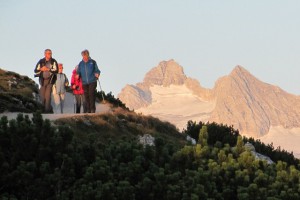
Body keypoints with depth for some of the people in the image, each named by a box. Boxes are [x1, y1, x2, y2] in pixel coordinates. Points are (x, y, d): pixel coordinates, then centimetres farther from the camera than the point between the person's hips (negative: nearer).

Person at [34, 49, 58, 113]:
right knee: (42, 96, 3)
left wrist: (48, 69, -19)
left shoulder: (53, 61, 0)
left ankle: (47, 110, -12)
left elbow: (56, 70, -11)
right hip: (42, 80, 3)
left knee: (47, 95, -14)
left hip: (50, 80, -3)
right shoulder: (41, 61, 6)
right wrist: (41, 69, -16)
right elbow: (36, 71, 3)